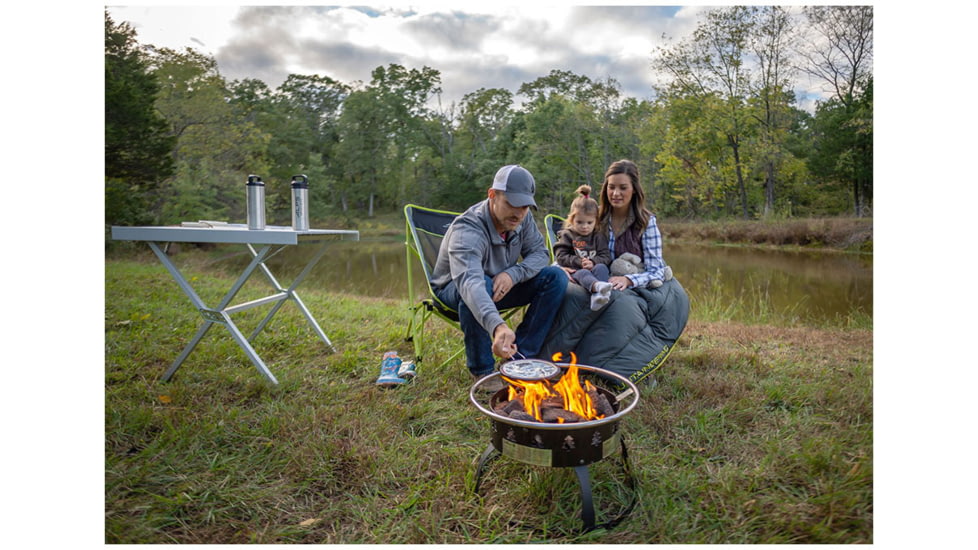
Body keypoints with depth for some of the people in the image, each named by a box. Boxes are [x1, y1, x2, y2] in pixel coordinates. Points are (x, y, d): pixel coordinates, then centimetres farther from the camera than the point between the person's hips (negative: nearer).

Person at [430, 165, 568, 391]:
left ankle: (518, 356, -11)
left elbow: (540, 253, -6)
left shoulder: (523, 219, -14)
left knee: (556, 277, -12)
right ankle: (482, 370, -19)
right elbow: (470, 281, -53)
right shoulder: (468, 230, -36)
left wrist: (513, 274, -29)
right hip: (453, 291, -6)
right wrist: (497, 326, -70)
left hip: (500, 286, 6)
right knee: (477, 287, -40)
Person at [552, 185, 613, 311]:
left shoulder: (599, 237, 17)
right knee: (583, 273, -36)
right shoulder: (566, 235, 12)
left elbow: (606, 257, 5)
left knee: (601, 267, -31)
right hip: (575, 271, -2)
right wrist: (579, 262, -16)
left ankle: (597, 296, -56)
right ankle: (598, 286, -72)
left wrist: (593, 262, -17)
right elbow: (561, 257, -1)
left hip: (594, 268, 3)